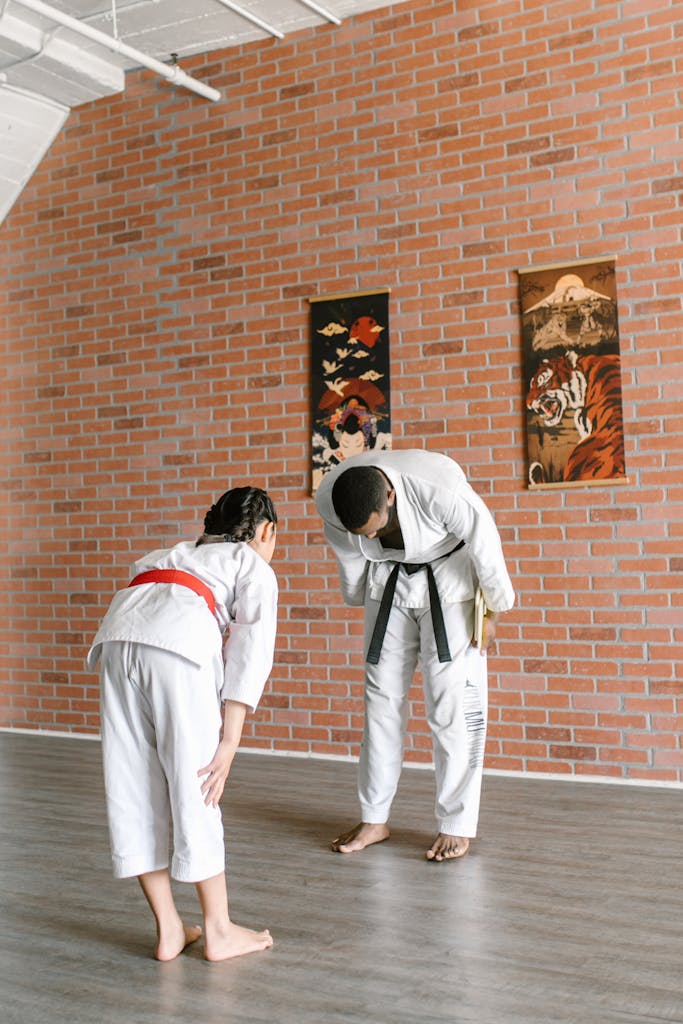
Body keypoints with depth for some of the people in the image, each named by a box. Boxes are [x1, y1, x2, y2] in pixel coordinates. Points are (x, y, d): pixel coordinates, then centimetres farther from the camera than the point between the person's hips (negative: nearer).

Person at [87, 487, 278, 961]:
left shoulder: (180, 553, 38)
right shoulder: (256, 568, 20)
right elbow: (250, 654, 7)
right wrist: (229, 741, 3)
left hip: (118, 633, 5)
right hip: (179, 642, -5)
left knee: (133, 785, 11)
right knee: (195, 789, 5)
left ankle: (168, 930, 21)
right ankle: (219, 931, 17)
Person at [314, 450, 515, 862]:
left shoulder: (440, 490, -37)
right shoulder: (330, 500, -23)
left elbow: (486, 545, -21)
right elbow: (351, 561, -2)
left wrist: (494, 613, -9)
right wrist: (360, 602, 12)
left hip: (450, 579, -4)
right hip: (390, 582, 4)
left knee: (452, 701, -7)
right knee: (383, 697, 6)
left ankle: (458, 826, 4)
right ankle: (375, 820, 18)